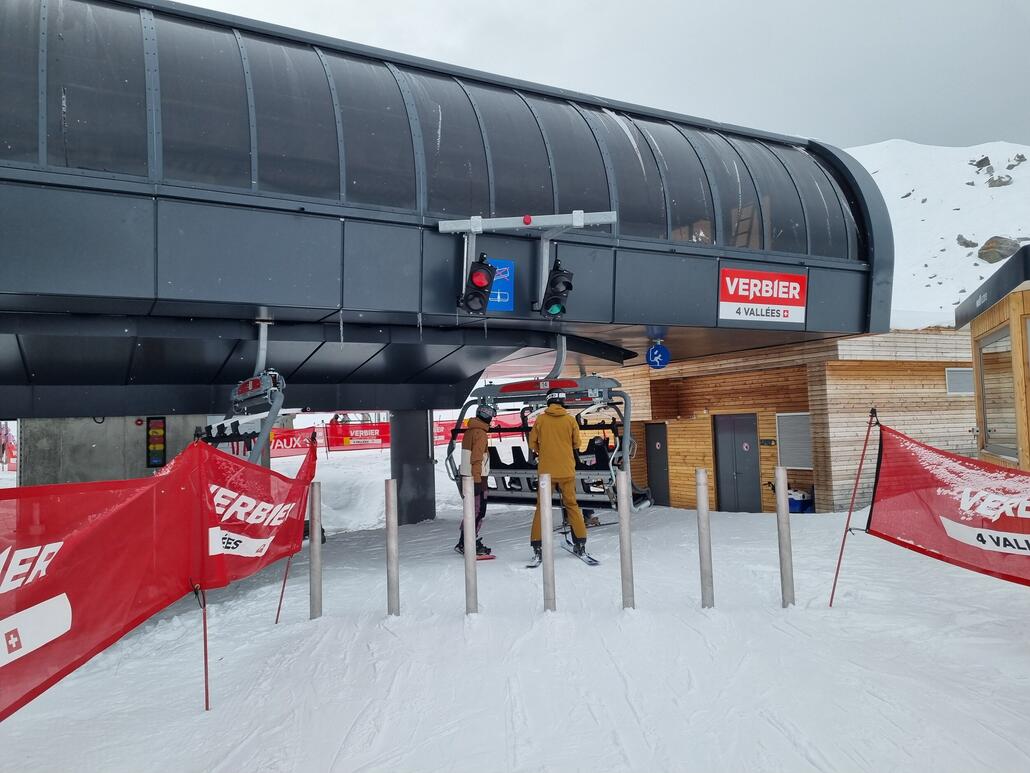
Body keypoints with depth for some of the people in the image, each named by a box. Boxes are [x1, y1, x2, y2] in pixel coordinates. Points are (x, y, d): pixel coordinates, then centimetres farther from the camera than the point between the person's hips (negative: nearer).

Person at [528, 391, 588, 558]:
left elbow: (532, 443, 3)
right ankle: (580, 541, 11)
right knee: (571, 504, 12)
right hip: (566, 470, 0)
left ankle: (537, 543, 5)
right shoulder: (570, 419, -3)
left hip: (546, 469, 0)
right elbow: (576, 444, 6)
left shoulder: (540, 419, -3)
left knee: (542, 506, 8)